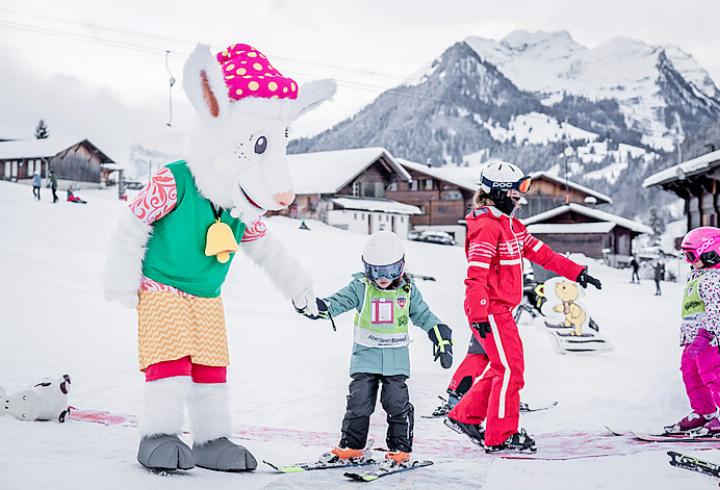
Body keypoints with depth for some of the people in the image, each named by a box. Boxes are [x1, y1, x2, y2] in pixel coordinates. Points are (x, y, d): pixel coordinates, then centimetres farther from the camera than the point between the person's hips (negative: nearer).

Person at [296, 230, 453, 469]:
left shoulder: (408, 291, 1)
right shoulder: (361, 288, -3)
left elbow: (424, 316, 8)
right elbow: (338, 302, -11)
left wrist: (442, 340, 4)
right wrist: (319, 307, -31)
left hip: (396, 359, 0)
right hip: (366, 356, 0)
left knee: (397, 404, -4)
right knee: (359, 402, 0)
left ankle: (400, 450, 8)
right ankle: (351, 447, 14)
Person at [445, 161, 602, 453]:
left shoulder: (510, 225, 15)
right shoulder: (486, 227, -17)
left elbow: (541, 253, 17)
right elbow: (476, 275, -23)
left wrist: (576, 273, 14)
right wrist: (479, 315, -27)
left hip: (501, 311, 10)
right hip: (490, 312, -10)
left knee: (503, 368, 15)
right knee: (511, 369, -6)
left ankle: (465, 417, 24)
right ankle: (500, 436, 2)